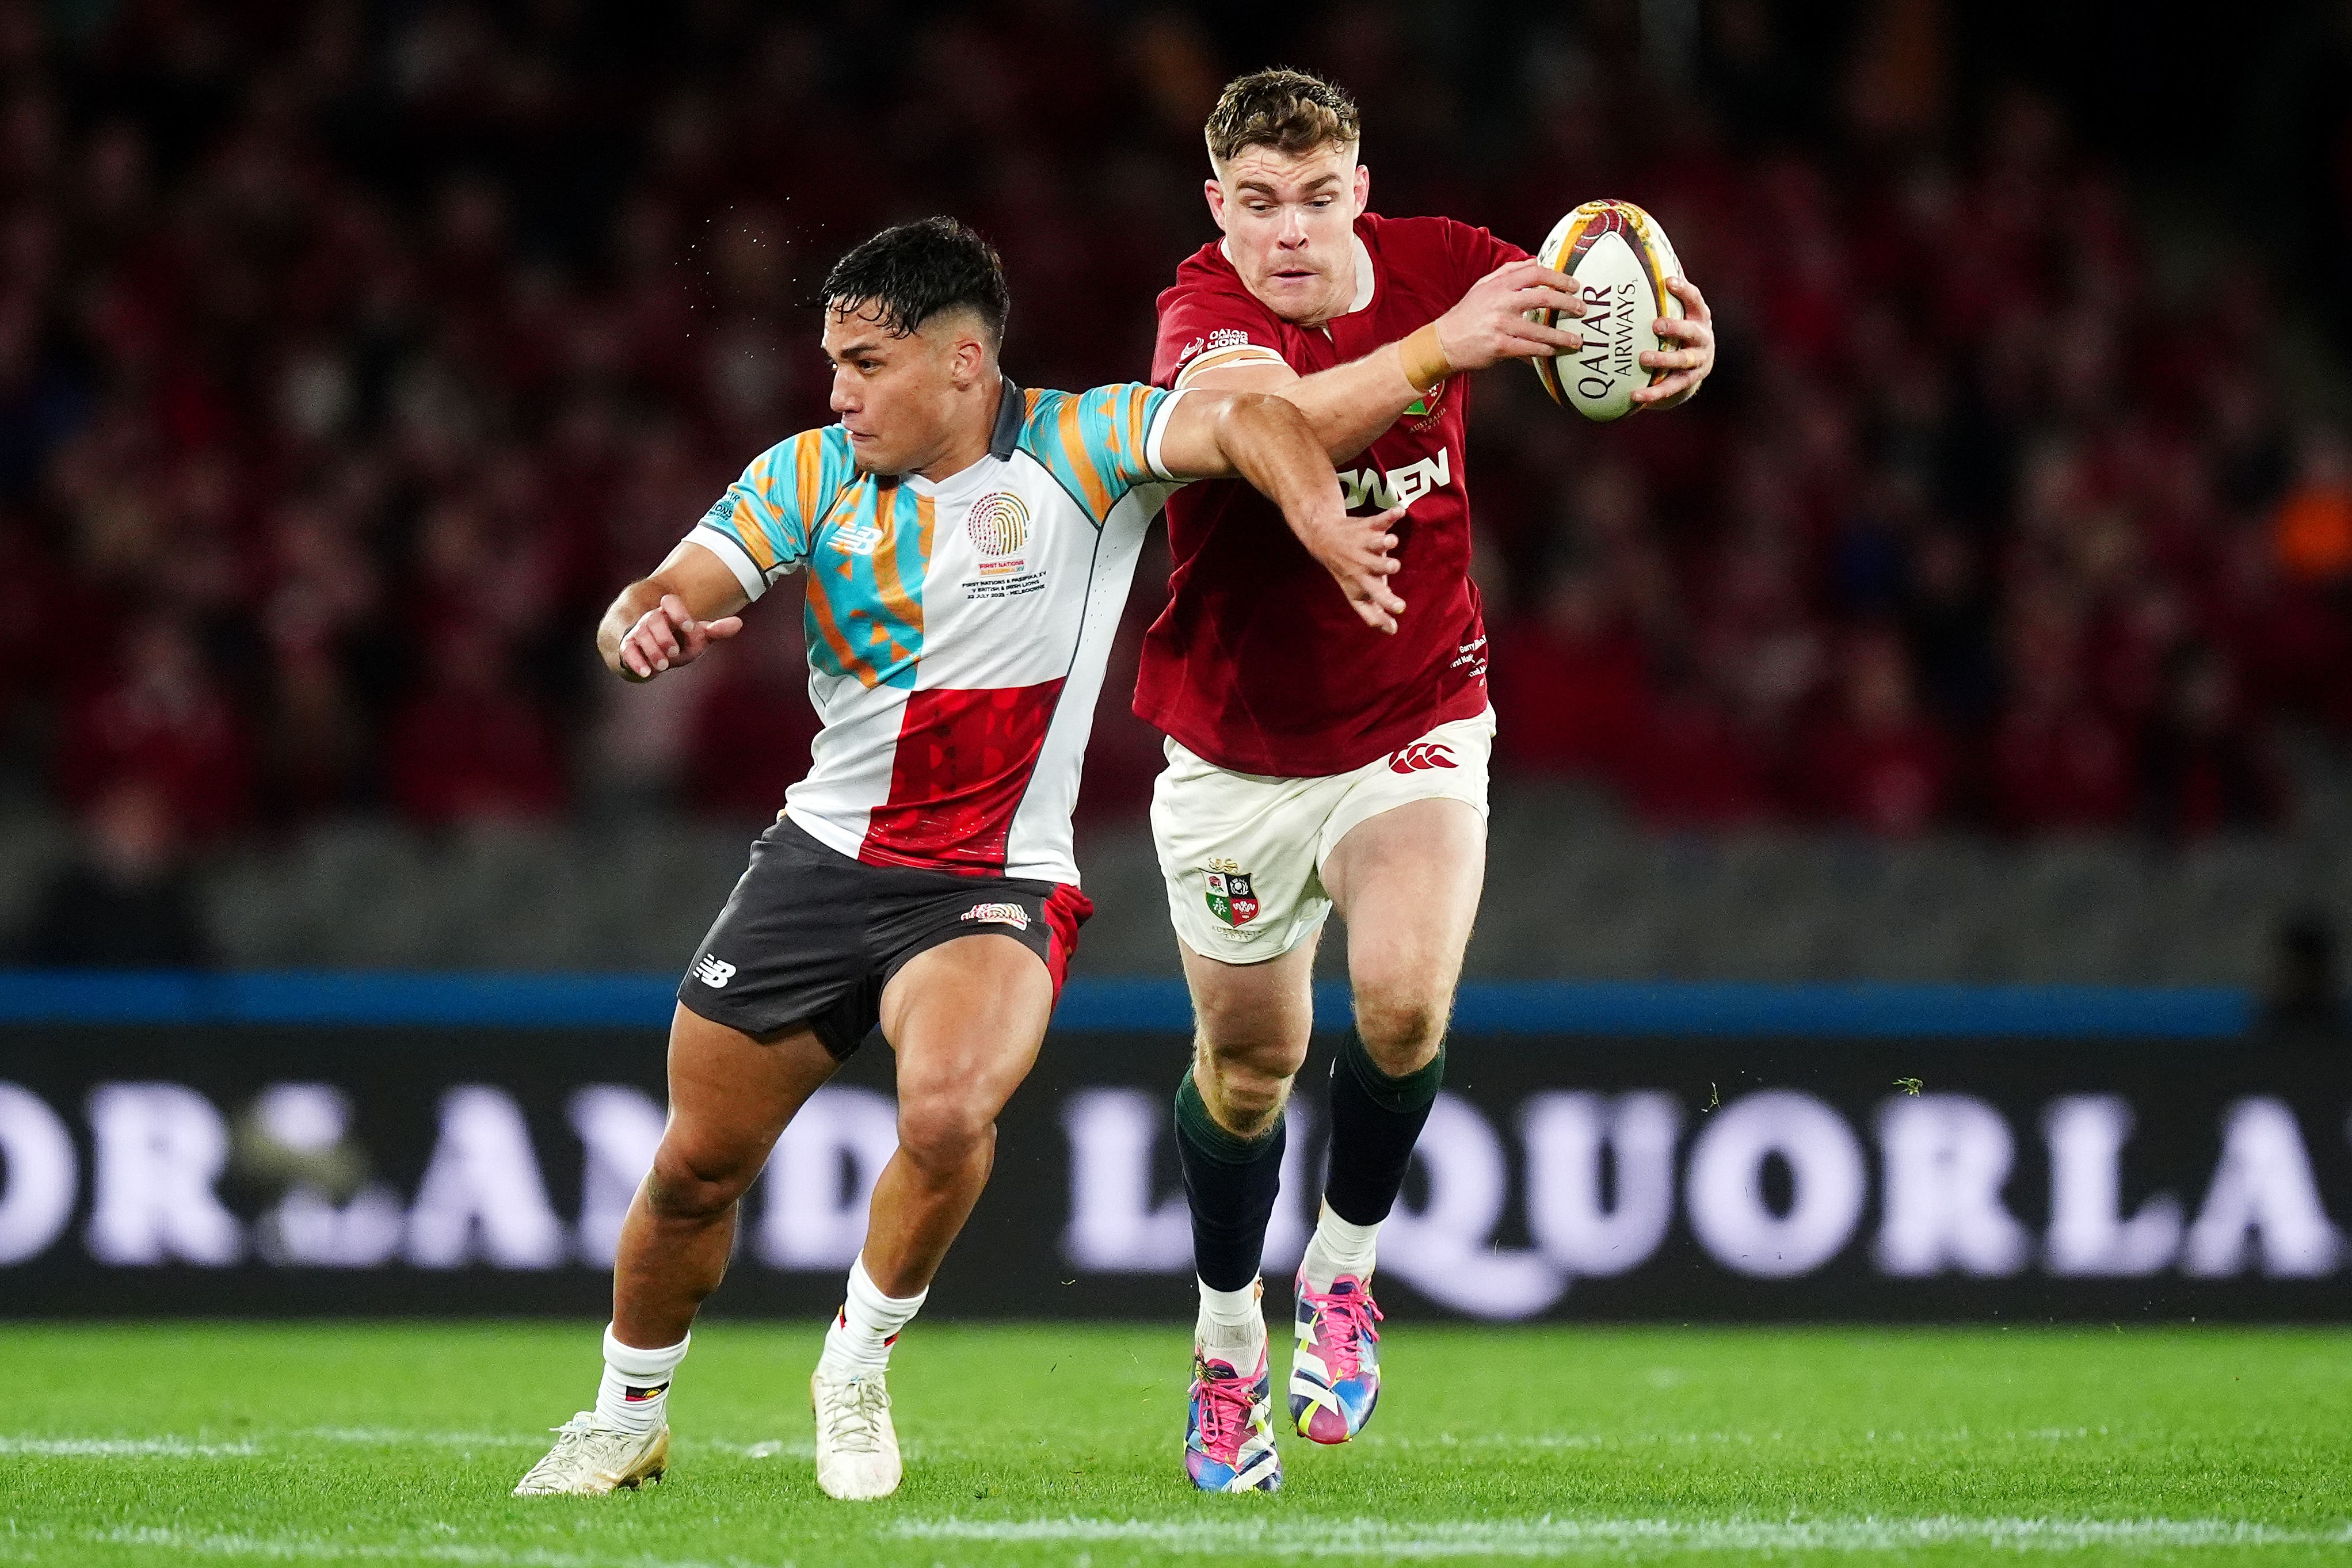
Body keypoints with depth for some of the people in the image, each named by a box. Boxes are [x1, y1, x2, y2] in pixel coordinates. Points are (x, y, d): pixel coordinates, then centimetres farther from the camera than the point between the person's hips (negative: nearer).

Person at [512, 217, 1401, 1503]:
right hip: (822, 856, 4)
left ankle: (857, 1365, -4)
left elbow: (1249, 424, -24)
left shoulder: (1076, 454, -11)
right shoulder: (810, 477, -1)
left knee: (947, 1112, -31)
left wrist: (1325, 526, -44)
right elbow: (663, 601, -6)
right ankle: (626, 1419, 33)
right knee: (697, 1163, 7)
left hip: (997, 885, -4)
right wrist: (643, 626, -30)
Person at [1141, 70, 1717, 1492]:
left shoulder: (1437, 267, -11)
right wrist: (1437, 350, -58)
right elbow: (1258, 423, -43)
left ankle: (1345, 1270, 4)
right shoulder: (1205, 312, -21)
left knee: (1406, 1000, -23)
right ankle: (1230, 1336, 37)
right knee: (1248, 1063, 10)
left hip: (1417, 725, 1)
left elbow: (1600, 332, -16)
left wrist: (1679, 348, -41)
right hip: (1237, 754, -1)